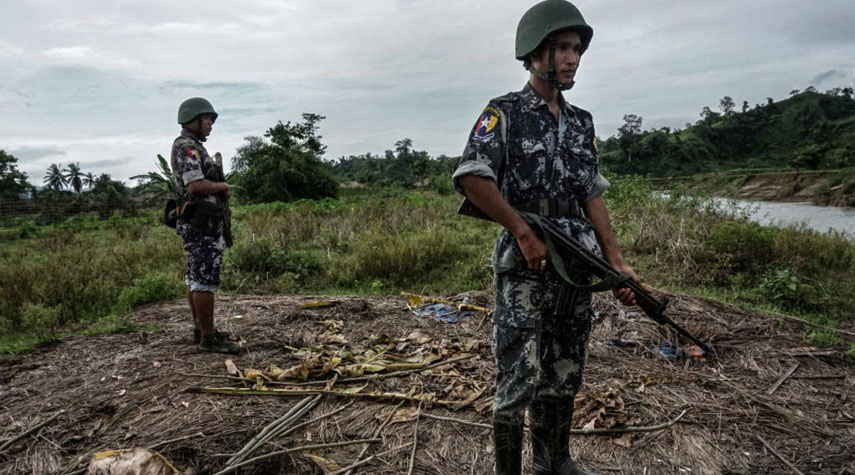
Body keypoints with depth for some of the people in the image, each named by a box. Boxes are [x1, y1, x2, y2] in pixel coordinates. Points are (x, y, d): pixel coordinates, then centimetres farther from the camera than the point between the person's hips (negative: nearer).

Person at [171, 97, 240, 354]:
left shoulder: (193, 147, 19)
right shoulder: (187, 146, -13)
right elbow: (196, 185, -25)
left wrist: (220, 189, 6)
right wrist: (223, 185, -9)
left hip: (198, 224, 11)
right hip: (202, 225, -11)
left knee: (196, 278, 13)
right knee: (205, 279, -7)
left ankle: (200, 330, 22)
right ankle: (209, 338, -3)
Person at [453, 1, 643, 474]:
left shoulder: (582, 122, 14)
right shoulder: (505, 112, -4)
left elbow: (592, 196, 11)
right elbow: (471, 177, -16)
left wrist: (617, 262, 4)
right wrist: (524, 232, -16)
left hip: (577, 270, 6)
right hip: (524, 269, -6)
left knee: (564, 377, 17)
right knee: (518, 381, 1)